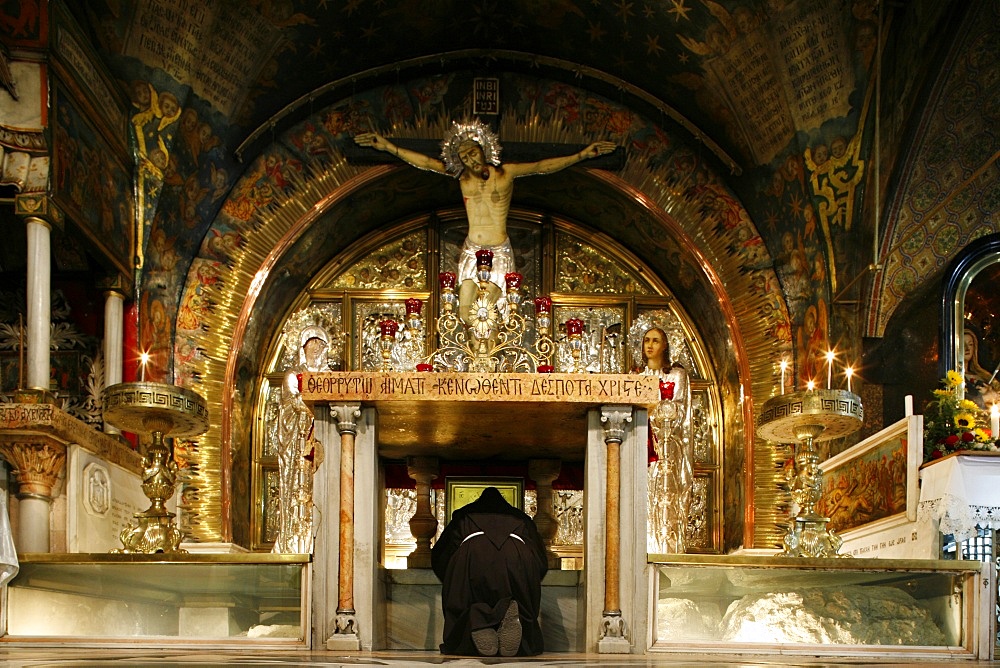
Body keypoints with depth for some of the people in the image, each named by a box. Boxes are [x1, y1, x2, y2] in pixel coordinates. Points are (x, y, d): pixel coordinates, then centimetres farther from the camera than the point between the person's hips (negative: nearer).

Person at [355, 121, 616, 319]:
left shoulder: (506, 172, -4)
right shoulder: (462, 175, 3)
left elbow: (543, 166, -10)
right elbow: (424, 162, 3)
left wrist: (582, 154, -19)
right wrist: (387, 146, -1)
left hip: (499, 253, -3)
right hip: (471, 252, 3)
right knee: (465, 313, -7)